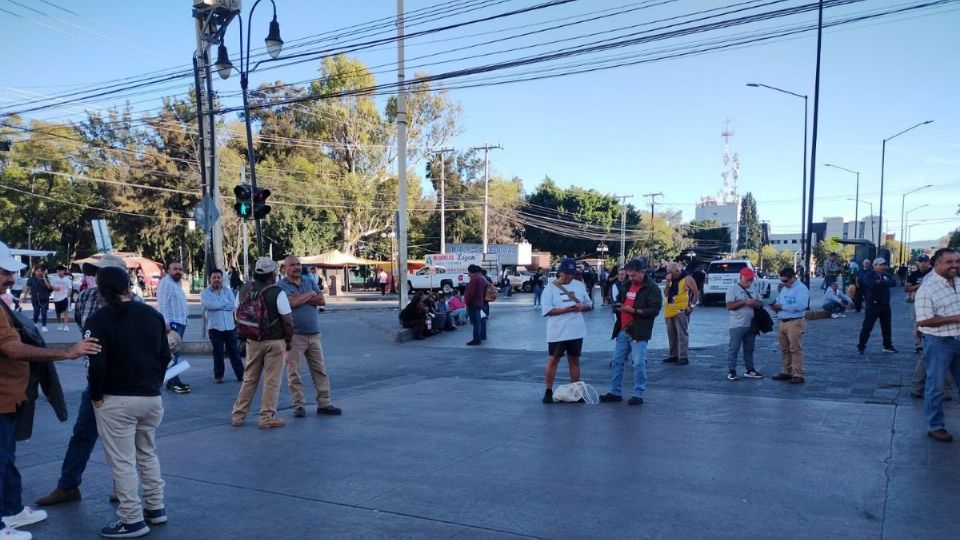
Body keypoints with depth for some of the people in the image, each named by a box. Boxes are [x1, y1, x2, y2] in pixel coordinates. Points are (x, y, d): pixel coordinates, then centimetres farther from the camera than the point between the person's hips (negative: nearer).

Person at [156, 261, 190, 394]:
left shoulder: (177, 284, 19)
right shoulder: (166, 283, -11)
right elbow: (162, 304, -19)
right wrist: (166, 323, -26)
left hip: (180, 323, 10)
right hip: (171, 324, -10)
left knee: (175, 353, 13)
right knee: (173, 354, -11)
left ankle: (173, 381, 19)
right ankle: (174, 383, -11)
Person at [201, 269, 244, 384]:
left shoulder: (228, 291, 10)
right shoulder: (205, 292, 2)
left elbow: (232, 304, -6)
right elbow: (209, 304, -17)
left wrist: (217, 305, -11)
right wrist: (225, 303, -7)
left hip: (230, 326, 2)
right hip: (215, 327, -2)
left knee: (234, 352, 5)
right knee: (218, 353, 4)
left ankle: (240, 374, 10)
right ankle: (218, 375, 15)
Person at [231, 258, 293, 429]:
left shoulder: (244, 289, 1)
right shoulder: (277, 293, -14)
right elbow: (287, 321, -13)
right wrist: (289, 340, 1)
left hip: (253, 341, 5)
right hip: (275, 341, -5)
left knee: (249, 379, 16)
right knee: (271, 381, 3)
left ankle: (238, 415, 20)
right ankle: (267, 418, 8)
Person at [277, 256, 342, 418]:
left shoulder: (310, 283, 13)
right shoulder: (280, 286, -3)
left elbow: (321, 300, -1)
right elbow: (292, 303, -19)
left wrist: (300, 298, -11)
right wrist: (310, 294, -5)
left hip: (314, 334, 5)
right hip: (294, 336, -5)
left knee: (320, 370, 7)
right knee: (294, 373, 0)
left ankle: (324, 404, 14)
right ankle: (298, 406, 9)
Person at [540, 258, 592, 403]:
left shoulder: (579, 285, 7)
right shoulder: (551, 288, -6)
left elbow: (589, 304, 12)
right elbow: (546, 310, -13)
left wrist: (582, 307, -12)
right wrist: (565, 309, -22)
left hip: (576, 331, 4)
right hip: (557, 332, -4)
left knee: (574, 360, 13)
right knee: (552, 361, 2)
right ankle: (548, 391, 12)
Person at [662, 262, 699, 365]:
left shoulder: (687, 279, -4)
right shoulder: (671, 280, 16)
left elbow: (696, 293, -4)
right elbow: (666, 294, 11)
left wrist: (692, 305, -13)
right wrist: (668, 282, 0)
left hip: (681, 311, -7)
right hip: (670, 311, 7)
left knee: (682, 334, -9)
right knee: (671, 334, 11)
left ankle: (683, 357, -8)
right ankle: (673, 355, 20)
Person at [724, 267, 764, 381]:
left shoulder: (753, 288, 13)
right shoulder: (733, 288, -6)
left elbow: (760, 303, 16)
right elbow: (729, 306, -14)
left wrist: (757, 304, -9)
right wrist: (745, 302, -20)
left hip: (751, 324, 6)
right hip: (737, 325, -6)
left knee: (749, 349, 14)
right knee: (734, 349, -3)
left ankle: (749, 370, 23)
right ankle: (731, 371, 2)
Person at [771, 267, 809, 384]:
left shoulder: (801, 288, -10)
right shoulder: (784, 289, 17)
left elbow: (800, 305, -23)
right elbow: (779, 301, 23)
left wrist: (782, 307, -19)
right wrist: (776, 307, -2)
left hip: (795, 323, -8)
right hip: (783, 322, 8)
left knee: (795, 349, -6)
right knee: (784, 349, 12)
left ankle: (798, 375, -2)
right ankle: (786, 372, 21)